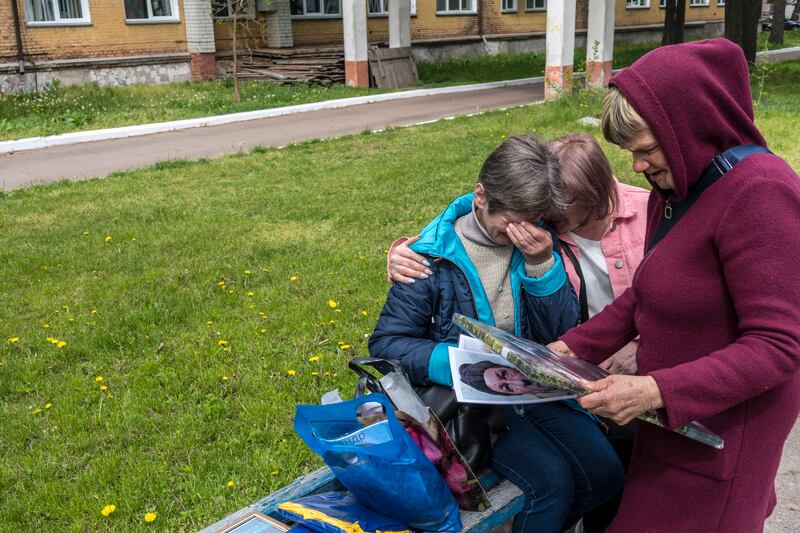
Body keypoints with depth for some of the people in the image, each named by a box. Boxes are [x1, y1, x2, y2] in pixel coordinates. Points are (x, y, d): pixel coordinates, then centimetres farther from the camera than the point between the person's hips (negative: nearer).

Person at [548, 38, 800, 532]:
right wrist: (574, 346, 0)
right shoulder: (675, 187, 3)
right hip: (672, 414, 8)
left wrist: (657, 391, -33)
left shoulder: (759, 193, -25)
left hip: (722, 424, -8)